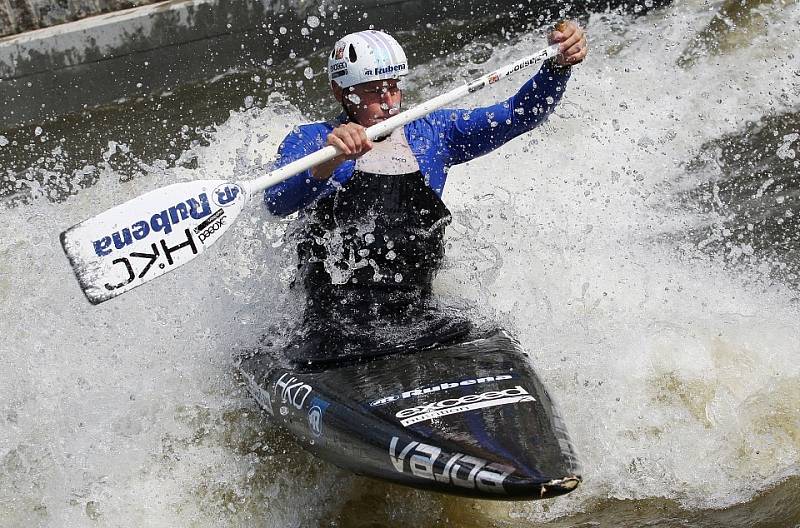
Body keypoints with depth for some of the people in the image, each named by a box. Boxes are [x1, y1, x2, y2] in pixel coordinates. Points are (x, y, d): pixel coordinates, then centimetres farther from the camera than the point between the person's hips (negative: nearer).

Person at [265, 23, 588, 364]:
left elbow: (521, 114, 8)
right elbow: (277, 202, -16)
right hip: (334, 320, -3)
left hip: (418, 317, 3)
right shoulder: (310, 140, 4)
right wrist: (330, 161, -35)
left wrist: (559, 64, -9)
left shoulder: (431, 132, 14)